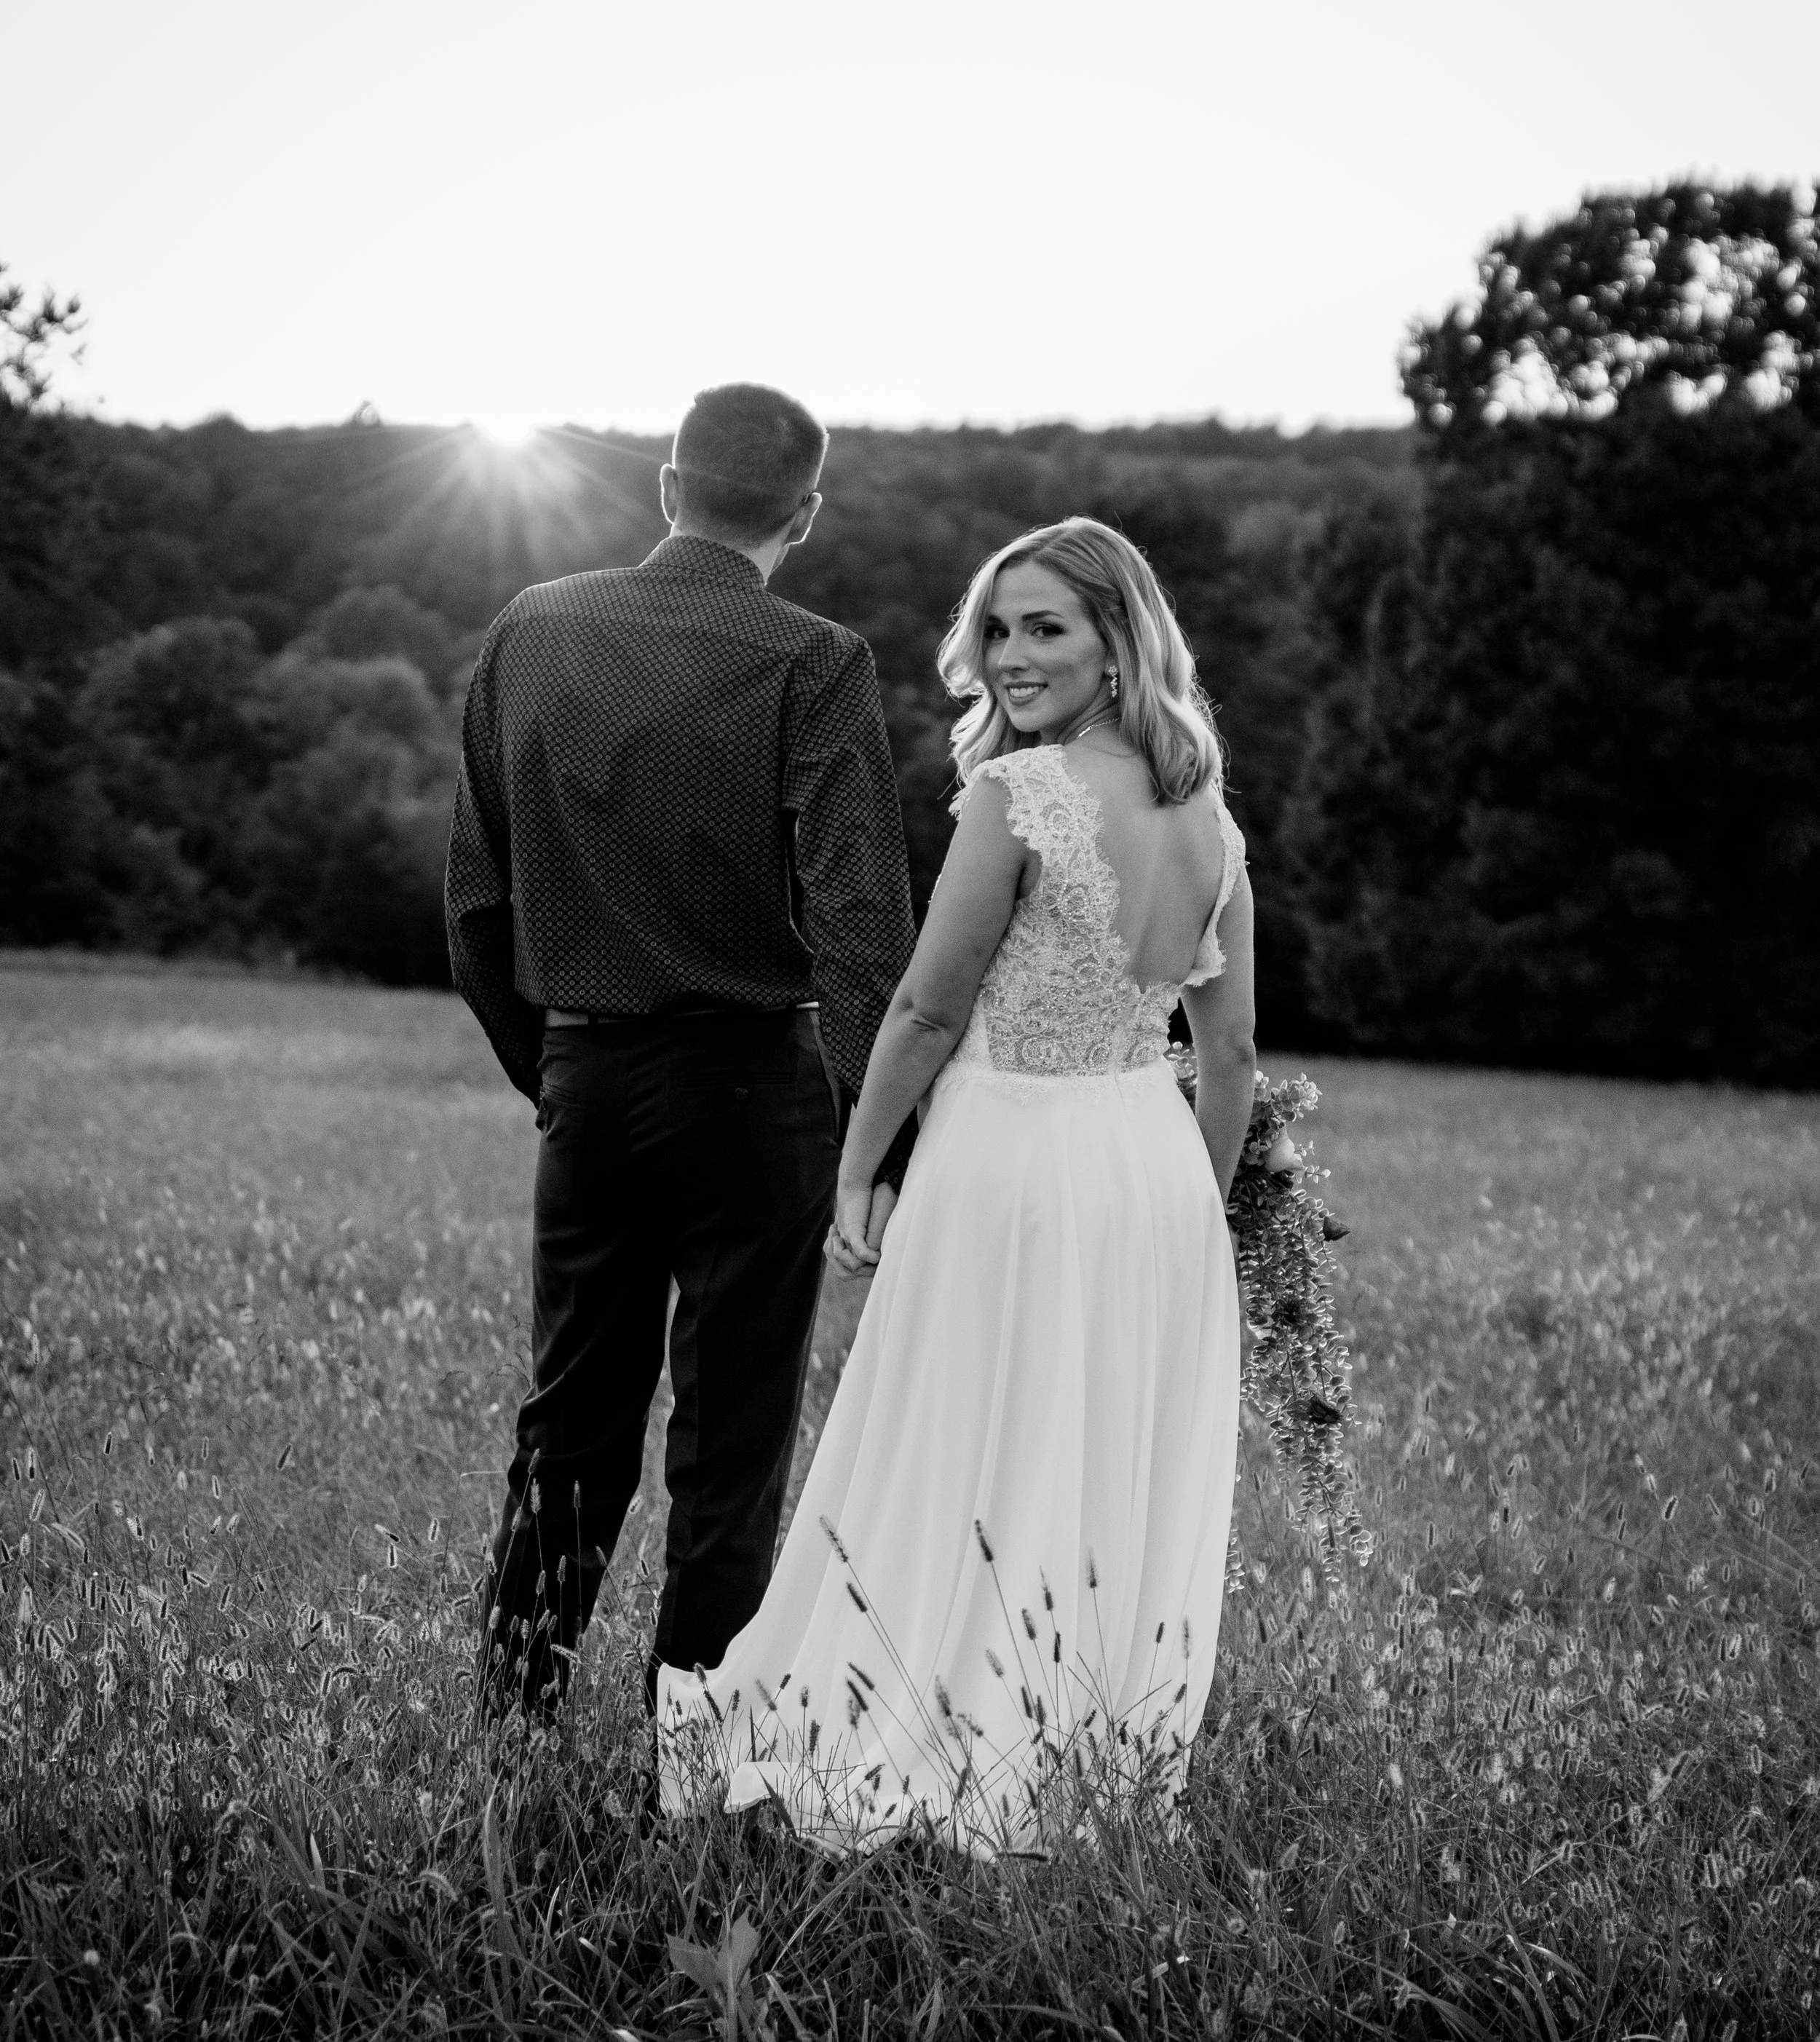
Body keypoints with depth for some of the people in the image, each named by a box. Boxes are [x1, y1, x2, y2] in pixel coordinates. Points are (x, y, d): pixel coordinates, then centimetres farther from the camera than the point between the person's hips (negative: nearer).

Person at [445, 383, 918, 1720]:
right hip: (755, 1083, -4)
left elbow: (476, 898, 8)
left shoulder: (530, 634, 3)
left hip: (585, 1081, 4)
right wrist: (888, 1145, -17)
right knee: (732, 1445, 7)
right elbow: (858, 926, -18)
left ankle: (514, 1710, 20)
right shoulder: (812, 666, -11)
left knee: (572, 1418, 18)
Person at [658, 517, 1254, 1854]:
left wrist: (857, 1172, -1)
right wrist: (1202, 1213, 19)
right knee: (1133, 1492, 14)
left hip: (1015, 1163, -6)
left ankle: (965, 1779, 13)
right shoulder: (1210, 817, 5)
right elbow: (1231, 1054, 9)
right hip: (1160, 1170, 6)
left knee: (980, 1486, 4)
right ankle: (1123, 1770, 23)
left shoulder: (1015, 794, -15)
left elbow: (928, 1009, -11)